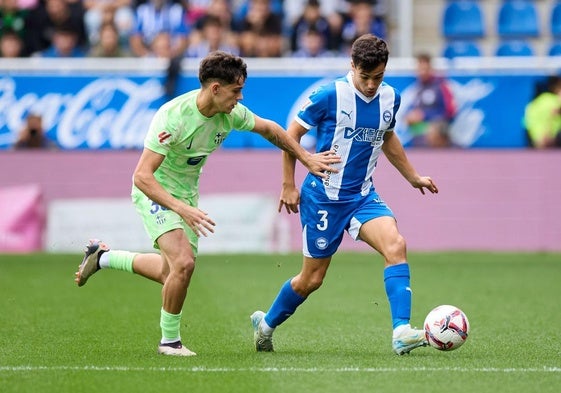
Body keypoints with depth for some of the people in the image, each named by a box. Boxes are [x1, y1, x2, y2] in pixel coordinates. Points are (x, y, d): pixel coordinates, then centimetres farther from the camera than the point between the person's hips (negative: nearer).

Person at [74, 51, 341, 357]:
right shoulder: (173, 117, -32)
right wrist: (183, 209, -43)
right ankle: (169, 340, -2)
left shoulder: (231, 113, -13)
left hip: (186, 193, 7)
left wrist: (306, 158, 10)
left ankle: (104, 257, 36)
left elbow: (268, 129, 10)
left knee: (172, 274, 14)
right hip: (155, 192, -7)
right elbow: (142, 176, -34)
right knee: (184, 262, -23)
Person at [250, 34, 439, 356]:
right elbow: (292, 134, -4)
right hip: (324, 196, -4)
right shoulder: (330, 96, -14)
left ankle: (402, 332, -28)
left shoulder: (391, 98, 2)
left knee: (395, 245, -23)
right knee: (312, 278, 5)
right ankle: (267, 323, 32)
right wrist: (289, 185, -4)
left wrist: (413, 177, 26)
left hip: (363, 196, 4)